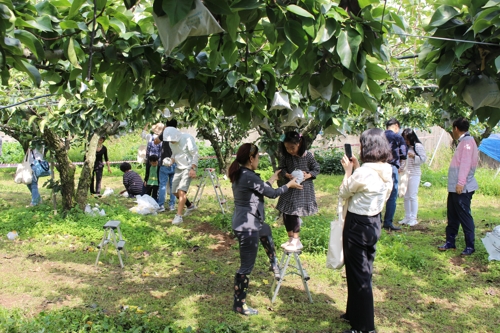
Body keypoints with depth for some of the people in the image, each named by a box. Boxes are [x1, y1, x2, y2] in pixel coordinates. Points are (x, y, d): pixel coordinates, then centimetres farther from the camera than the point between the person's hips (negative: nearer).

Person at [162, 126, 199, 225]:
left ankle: (179, 216, -15)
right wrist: (171, 160, -6)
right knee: (175, 192, 8)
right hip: (179, 168, 8)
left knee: (181, 191, -18)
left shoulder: (187, 138, -19)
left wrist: (193, 169, -23)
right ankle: (190, 206, 31)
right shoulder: (171, 142, 2)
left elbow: (195, 154, -16)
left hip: (188, 168, -8)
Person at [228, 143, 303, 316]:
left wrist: (273, 178, 26)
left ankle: (274, 264, 54)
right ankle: (239, 305, 15)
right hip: (247, 226, -10)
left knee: (266, 231, 38)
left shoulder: (240, 174, 6)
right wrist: (289, 185, 5)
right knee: (246, 266, 2)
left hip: (244, 222, 10)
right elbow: (271, 193, -11)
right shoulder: (249, 176, -23)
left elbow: (262, 189, 18)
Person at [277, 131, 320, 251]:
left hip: (304, 188, -4)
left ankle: (296, 241, 8)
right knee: (286, 213, 5)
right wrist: (287, 175, -15)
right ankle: (291, 239, 22)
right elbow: (282, 168, 5)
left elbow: (316, 169, -2)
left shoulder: (308, 155, -13)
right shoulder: (285, 156, -6)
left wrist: (308, 175, -19)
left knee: (294, 213, -5)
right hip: (290, 187, 4)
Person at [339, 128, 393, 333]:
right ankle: (356, 313, 38)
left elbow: (344, 193, -9)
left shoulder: (363, 172, -24)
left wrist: (348, 171, 2)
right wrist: (356, 169, 8)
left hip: (358, 225, -9)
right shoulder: (386, 171, 2)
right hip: (374, 222, 9)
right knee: (364, 271, 21)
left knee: (358, 274, 4)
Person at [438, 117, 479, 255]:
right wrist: (457, 183, 14)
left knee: (465, 217, -4)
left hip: (462, 188, -10)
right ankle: (450, 242, 23)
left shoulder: (468, 141, -12)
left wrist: (461, 183, -26)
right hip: (455, 187, 10)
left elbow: (466, 163, -21)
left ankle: (470, 246, 4)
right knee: (452, 217, 15)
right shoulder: (463, 142, 18)